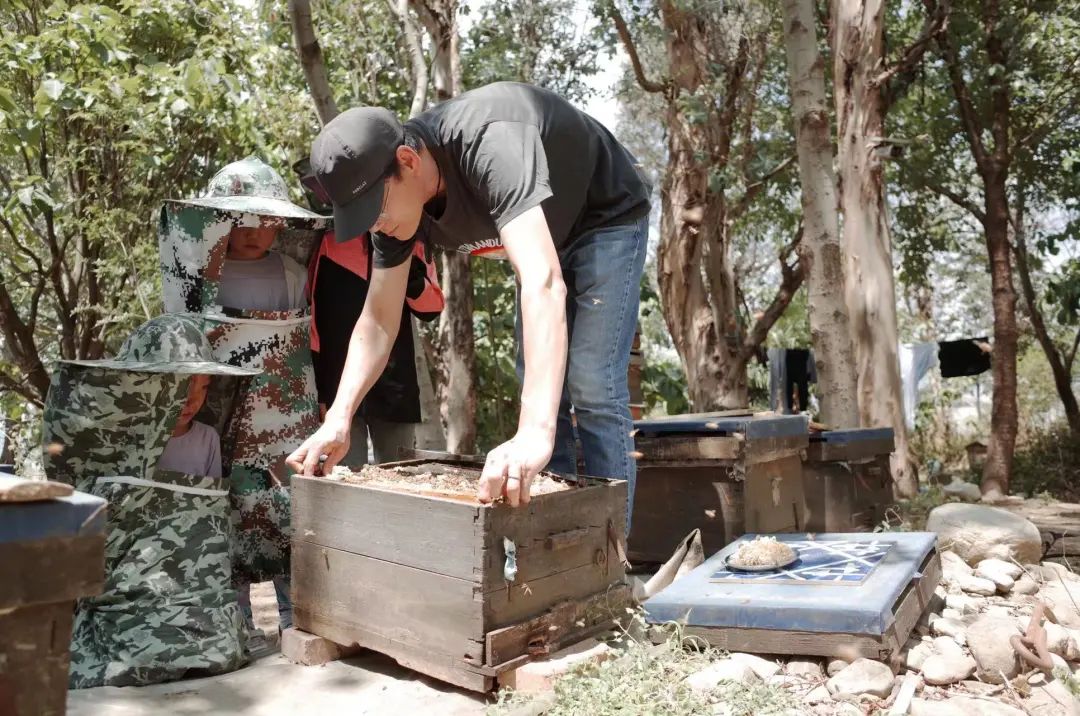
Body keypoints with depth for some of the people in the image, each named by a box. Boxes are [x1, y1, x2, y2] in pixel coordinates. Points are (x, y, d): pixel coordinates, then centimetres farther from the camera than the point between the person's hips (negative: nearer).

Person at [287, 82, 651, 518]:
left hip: (607, 218, -7)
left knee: (592, 387, -16)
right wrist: (338, 419, -24)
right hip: (545, 234, 7)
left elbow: (543, 282, -53)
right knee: (540, 387, 5)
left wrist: (535, 430, -61)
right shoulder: (393, 197, -17)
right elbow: (378, 321, -12)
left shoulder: (488, 144, -41)